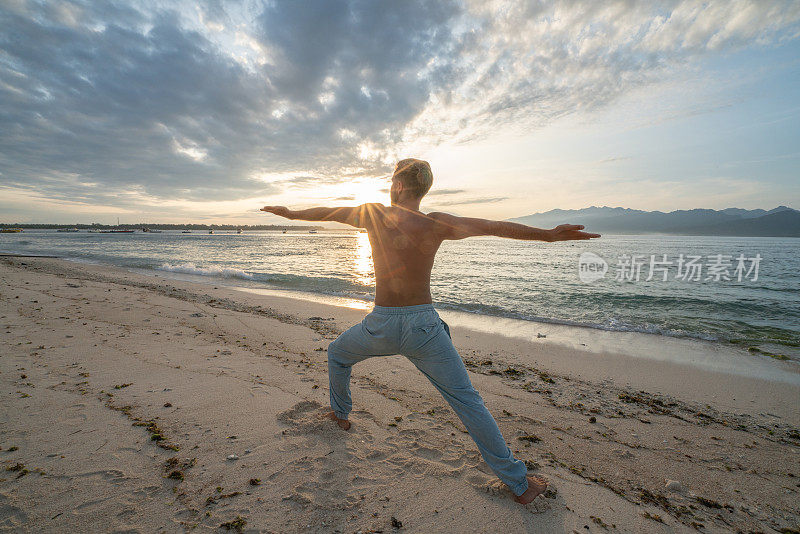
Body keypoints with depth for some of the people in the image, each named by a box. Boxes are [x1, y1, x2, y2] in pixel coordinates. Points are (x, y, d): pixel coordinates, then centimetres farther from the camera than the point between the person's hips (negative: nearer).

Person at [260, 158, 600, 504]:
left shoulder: (374, 214, -1)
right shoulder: (435, 223, -6)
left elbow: (326, 213, 13)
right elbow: (494, 226, -11)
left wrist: (289, 213, 30)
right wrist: (549, 234, -9)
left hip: (381, 325, 1)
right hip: (424, 326, 0)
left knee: (337, 354, 33)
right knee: (467, 401, 10)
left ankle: (340, 414, 52)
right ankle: (519, 483, 20)